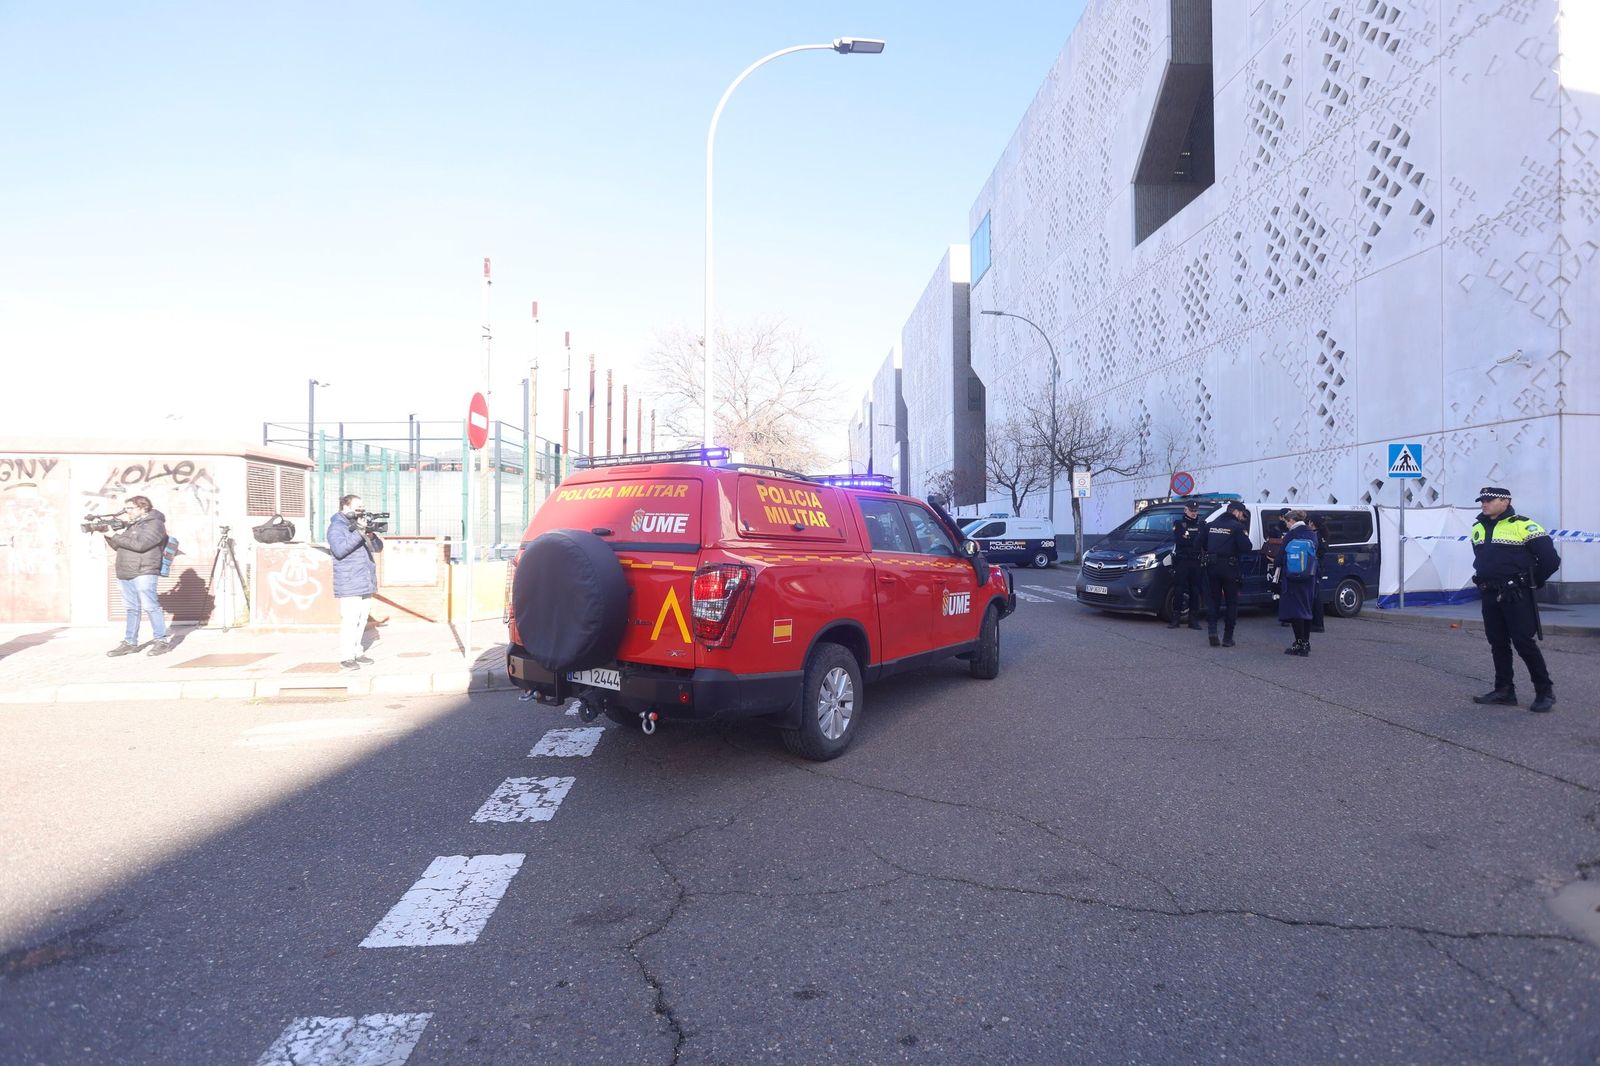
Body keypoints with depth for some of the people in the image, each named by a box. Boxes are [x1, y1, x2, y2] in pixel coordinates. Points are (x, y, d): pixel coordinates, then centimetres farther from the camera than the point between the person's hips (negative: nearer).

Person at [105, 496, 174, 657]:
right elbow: (119, 546, 22)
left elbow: (139, 544, -18)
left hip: (143, 573, -8)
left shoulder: (154, 524, -5)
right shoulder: (132, 525, 22)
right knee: (132, 609, 10)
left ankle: (161, 641, -4)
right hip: (125, 574, 9)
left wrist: (116, 536, -12)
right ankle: (130, 643, 13)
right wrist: (109, 535, 5)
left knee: (150, 607, -8)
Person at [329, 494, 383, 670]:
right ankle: (346, 657, -2)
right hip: (349, 585, -7)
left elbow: (378, 548, 12)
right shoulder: (336, 527, -5)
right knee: (349, 620, -8)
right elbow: (339, 550, -21)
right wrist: (359, 532, -25)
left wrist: (371, 535, -9)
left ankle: (357, 652, 19)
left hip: (366, 584, 7)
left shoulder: (362, 524, 15)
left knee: (362, 620, 11)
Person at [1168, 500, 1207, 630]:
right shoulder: (1178, 524, 6)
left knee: (1195, 591, 4)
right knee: (1178, 590, -4)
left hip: (1196, 562, 3)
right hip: (1181, 562, -3)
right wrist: (1195, 540, -11)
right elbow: (1178, 540, -11)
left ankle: (1194, 620, 8)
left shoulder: (1202, 525, 15)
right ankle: (1175, 618, 0)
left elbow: (1206, 543, 4)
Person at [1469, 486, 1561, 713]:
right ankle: (1504, 690, 17)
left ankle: (1545, 691, 5)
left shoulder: (1523, 525, -10)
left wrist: (1533, 582, 0)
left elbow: (1550, 559, -10)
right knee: (1498, 644, 10)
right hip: (1490, 597, 7)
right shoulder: (1477, 529, 12)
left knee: (1523, 642, -7)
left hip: (1516, 597, -7)